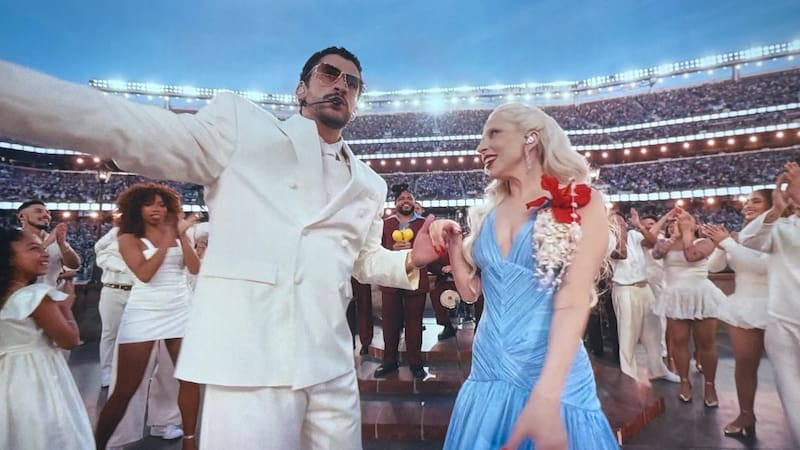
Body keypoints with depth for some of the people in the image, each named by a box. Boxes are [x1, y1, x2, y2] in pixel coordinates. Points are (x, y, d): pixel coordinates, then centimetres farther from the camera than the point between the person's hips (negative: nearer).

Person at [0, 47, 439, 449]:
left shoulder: (368, 184, 15)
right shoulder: (240, 124, 1)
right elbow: (130, 130, -8)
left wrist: (411, 258, 1)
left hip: (331, 367, 5)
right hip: (248, 362, -5)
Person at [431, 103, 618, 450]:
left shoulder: (582, 203, -7)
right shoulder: (488, 212, 8)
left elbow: (573, 300, -17)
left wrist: (545, 396, -26)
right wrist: (453, 245, -3)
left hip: (554, 382, -5)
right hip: (488, 375, 5)